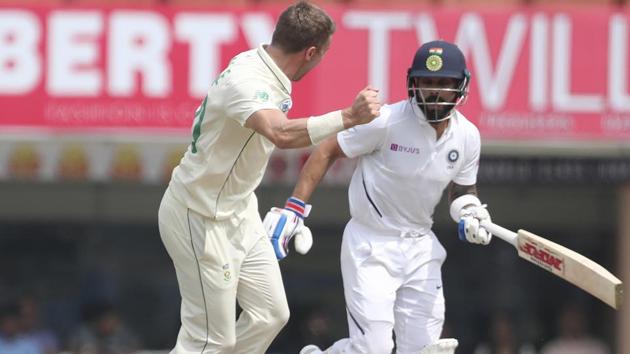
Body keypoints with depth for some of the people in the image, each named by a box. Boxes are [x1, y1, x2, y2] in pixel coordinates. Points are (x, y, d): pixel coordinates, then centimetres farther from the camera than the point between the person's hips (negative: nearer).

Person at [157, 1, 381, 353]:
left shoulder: (262, 68, 2)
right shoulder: (245, 81, -29)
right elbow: (283, 134, -48)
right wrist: (349, 117, -49)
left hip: (239, 212, 10)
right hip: (201, 217, -10)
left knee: (271, 314, 14)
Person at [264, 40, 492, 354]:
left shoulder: (467, 136, 0)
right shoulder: (386, 121, -17)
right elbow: (326, 152, -9)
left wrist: (470, 216, -6)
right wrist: (293, 207, -16)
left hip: (420, 247, 6)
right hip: (370, 245, -6)